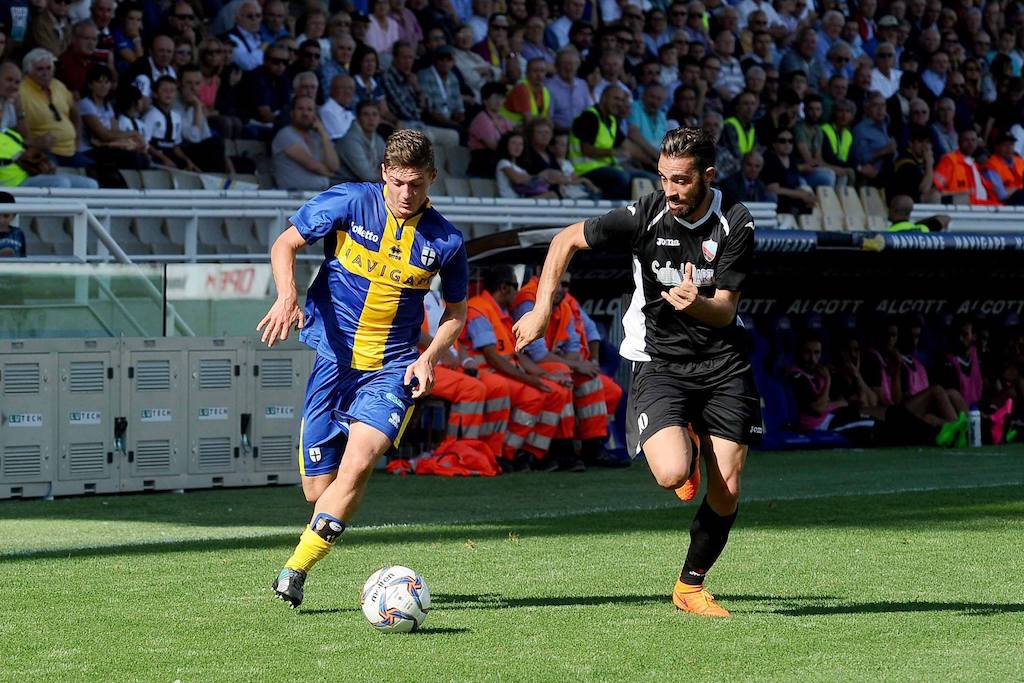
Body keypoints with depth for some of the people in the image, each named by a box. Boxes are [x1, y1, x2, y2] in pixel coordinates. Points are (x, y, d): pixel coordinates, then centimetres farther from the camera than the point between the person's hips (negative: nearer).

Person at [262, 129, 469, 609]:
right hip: (334, 356, 0)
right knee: (317, 489, -1)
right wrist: (287, 297, -16)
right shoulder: (350, 202, -5)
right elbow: (285, 244, 3)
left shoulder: (445, 242, -1)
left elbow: (456, 312, 14)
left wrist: (429, 357, -4)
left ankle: (297, 569, -21)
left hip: (393, 368, 0)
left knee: (358, 462, -25)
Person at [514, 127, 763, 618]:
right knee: (672, 474, -25)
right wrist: (542, 310, -4)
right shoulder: (644, 217, -12)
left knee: (727, 492, -4)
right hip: (658, 363, -2)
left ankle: (691, 586, 21)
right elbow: (566, 240, 2)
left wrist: (697, 304, -32)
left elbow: (725, 310, -9)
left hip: (722, 365, 2)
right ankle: (686, 448, 15)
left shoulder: (736, 226, -9)